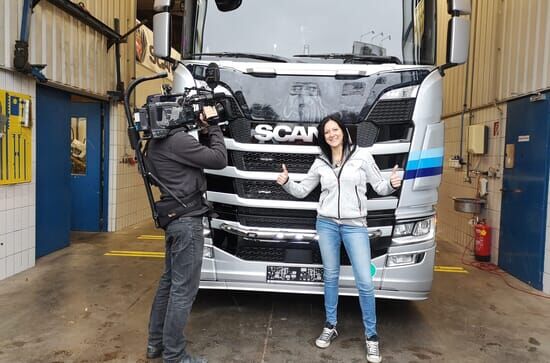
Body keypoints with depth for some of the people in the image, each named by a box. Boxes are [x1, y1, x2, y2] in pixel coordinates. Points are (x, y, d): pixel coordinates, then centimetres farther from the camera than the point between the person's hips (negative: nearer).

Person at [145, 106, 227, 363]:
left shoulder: (157, 143, 12)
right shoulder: (177, 140, -18)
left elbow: (199, 154, 18)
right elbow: (219, 160, -14)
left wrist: (204, 131, 4)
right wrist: (213, 125, -4)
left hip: (173, 218, 10)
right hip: (186, 220, -10)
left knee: (169, 281, 19)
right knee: (184, 288, -1)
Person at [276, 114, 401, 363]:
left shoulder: (362, 156, 0)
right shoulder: (320, 163, 7)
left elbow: (379, 187, 3)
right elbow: (302, 191, 12)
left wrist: (392, 184, -19)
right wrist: (286, 183, -7)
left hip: (355, 225, -2)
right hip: (326, 224, 3)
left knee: (365, 282, -3)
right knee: (330, 277, 12)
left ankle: (371, 336, 14)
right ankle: (330, 327, 28)